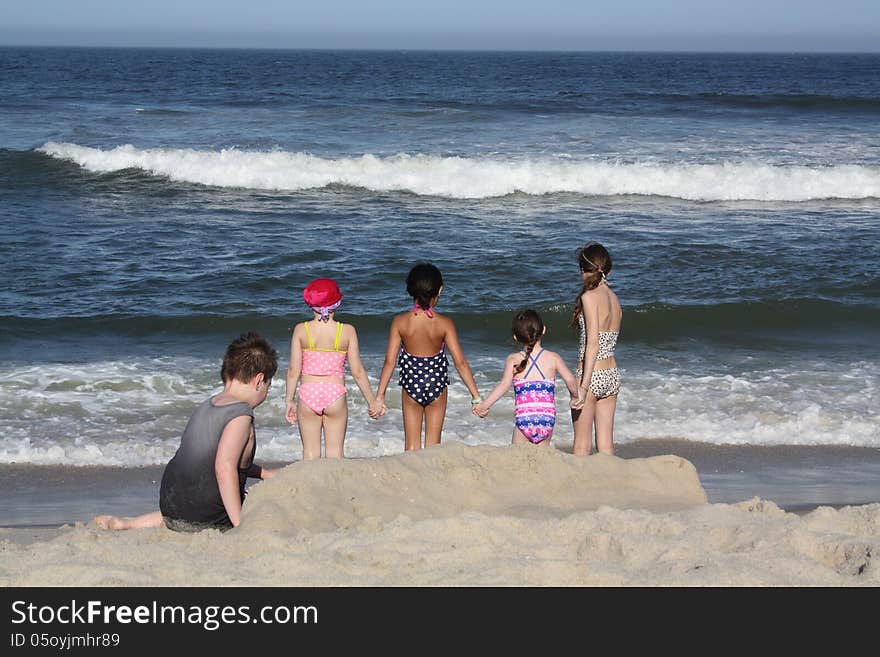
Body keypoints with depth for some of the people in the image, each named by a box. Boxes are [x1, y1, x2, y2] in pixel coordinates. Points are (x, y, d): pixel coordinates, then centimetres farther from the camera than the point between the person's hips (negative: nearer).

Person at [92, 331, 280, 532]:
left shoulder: (206, 406, 10)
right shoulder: (241, 413, -17)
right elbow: (225, 467, -28)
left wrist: (263, 473, 30)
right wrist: (240, 526, -27)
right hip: (204, 521, -9)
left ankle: (126, 524, 21)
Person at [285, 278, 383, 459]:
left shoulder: (301, 330, -4)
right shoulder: (347, 331, -4)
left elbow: (294, 370, -3)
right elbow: (357, 371, -2)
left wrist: (289, 401, 7)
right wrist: (372, 402, 8)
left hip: (308, 394, 0)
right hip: (335, 394, 0)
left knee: (310, 451, 8)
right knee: (335, 451, 9)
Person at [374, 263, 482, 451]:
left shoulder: (400, 322, -12)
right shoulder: (445, 324, -13)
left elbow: (390, 361, -10)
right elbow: (460, 362, -13)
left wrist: (379, 396, -3)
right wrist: (476, 396, -7)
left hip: (411, 385, 0)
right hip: (437, 385, 0)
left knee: (412, 444, 10)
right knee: (433, 443, 13)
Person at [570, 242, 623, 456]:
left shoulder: (589, 296, -13)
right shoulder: (614, 298, 9)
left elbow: (593, 343, -21)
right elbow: (609, 339, 10)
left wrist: (583, 386, -24)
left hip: (592, 375, -7)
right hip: (612, 375, 7)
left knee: (582, 444, 3)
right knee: (606, 444, 10)